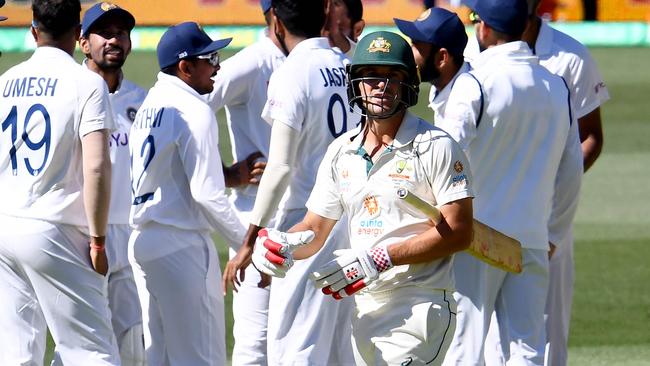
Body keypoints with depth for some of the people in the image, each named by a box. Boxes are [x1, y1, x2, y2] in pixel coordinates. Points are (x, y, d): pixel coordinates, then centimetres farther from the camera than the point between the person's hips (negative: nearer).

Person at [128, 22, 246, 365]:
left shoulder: (148, 106, 13)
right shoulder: (194, 110, -13)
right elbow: (207, 194, -17)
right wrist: (245, 243, -8)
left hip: (141, 241, 9)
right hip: (182, 244, -9)